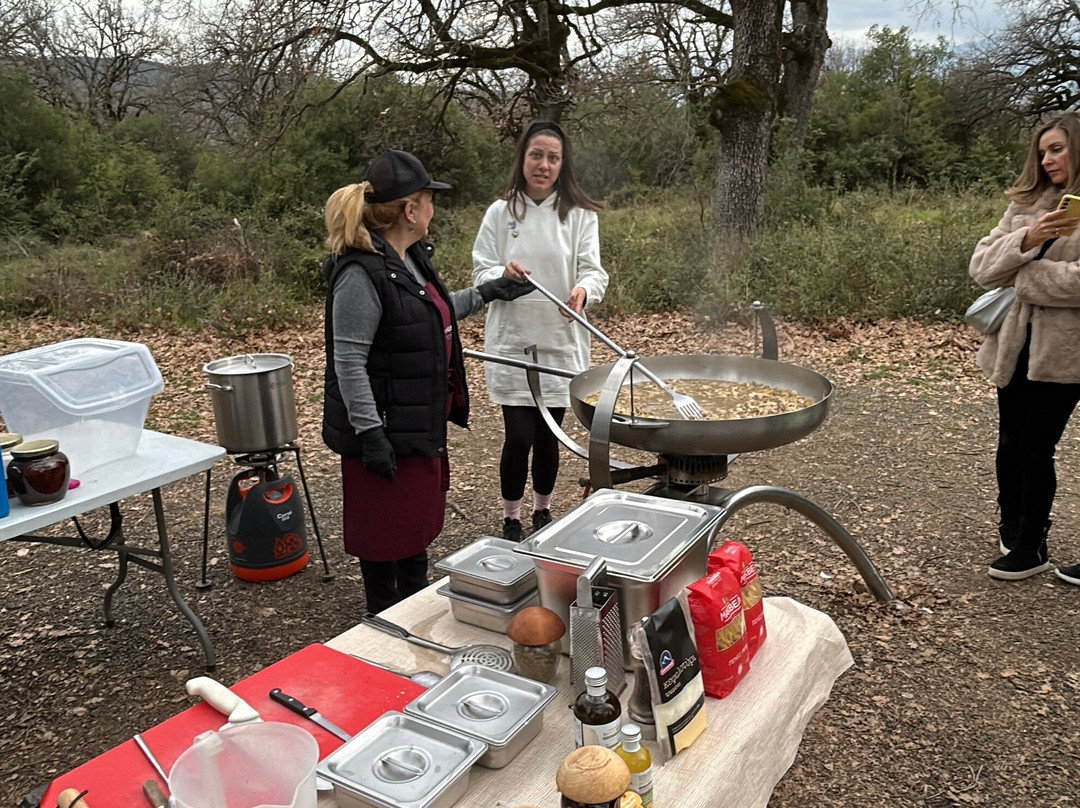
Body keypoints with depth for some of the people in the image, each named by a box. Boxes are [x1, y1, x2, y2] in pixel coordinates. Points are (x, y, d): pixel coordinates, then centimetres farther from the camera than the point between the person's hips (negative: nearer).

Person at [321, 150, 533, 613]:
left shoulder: (411, 256, 8)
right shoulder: (361, 273, -23)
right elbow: (348, 361, -24)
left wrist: (487, 293, 23)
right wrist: (370, 433, -25)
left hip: (421, 424, 10)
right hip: (386, 430, -10)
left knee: (418, 521, 23)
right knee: (385, 531, 7)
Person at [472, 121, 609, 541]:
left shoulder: (581, 215, 0)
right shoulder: (500, 212, 1)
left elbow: (594, 270, -5)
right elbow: (480, 274, 1)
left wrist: (584, 290, -29)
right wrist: (502, 275, -22)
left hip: (561, 341, 1)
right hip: (510, 340, -1)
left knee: (548, 435, 10)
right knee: (519, 436, -3)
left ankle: (542, 511, 33)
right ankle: (511, 519, 19)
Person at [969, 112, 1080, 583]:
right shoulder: (1026, 206, 9)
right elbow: (981, 267, -1)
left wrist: (1020, 274, -12)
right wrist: (1027, 239, -16)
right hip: (1015, 344, 5)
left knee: (1036, 446, 1)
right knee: (1011, 443, 14)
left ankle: (1030, 546, 16)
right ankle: (1014, 530, 33)